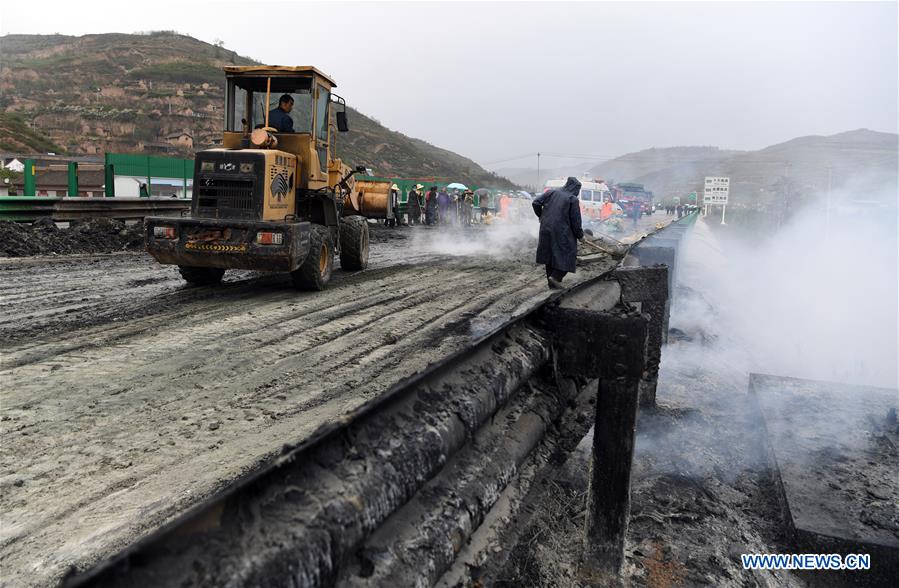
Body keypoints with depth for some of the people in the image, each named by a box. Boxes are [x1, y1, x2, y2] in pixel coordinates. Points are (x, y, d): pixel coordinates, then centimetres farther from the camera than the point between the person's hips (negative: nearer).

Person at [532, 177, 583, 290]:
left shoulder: (551, 193, 5)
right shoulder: (573, 200, -7)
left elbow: (535, 203, 1)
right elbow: (575, 221, -7)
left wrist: (541, 216, 17)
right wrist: (580, 235, 7)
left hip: (546, 230, 6)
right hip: (562, 233, -5)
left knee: (549, 254, 16)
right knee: (567, 255, 9)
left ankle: (552, 283, 22)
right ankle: (555, 277, -6)